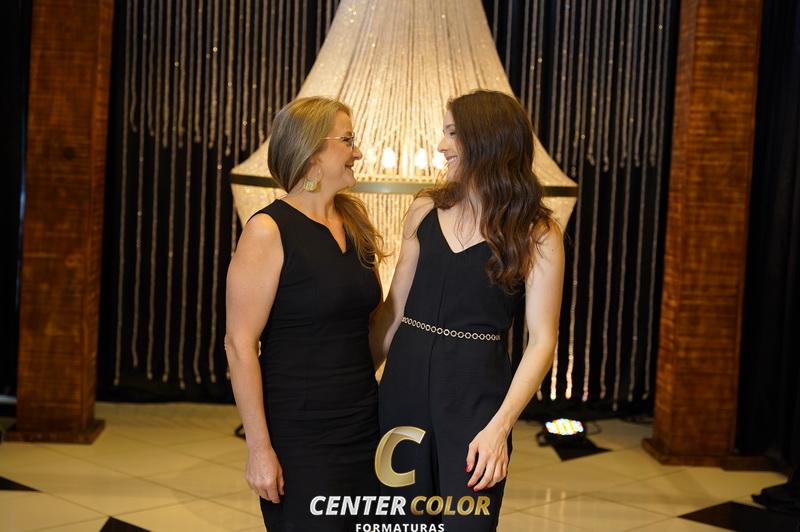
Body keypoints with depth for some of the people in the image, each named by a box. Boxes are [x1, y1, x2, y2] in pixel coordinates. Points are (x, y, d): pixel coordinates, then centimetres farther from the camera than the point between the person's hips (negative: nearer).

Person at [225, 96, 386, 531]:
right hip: (300, 436, -6)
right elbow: (239, 343, -14)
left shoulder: (355, 222, 7)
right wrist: (259, 449, -16)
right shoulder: (269, 230, -11)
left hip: (365, 426, 6)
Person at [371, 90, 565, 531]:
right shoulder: (425, 211, 6)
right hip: (405, 385, 4)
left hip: (475, 394, -4)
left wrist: (499, 427, -17)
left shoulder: (536, 234, -6)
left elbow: (542, 341, -9)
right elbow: (393, 308, 11)